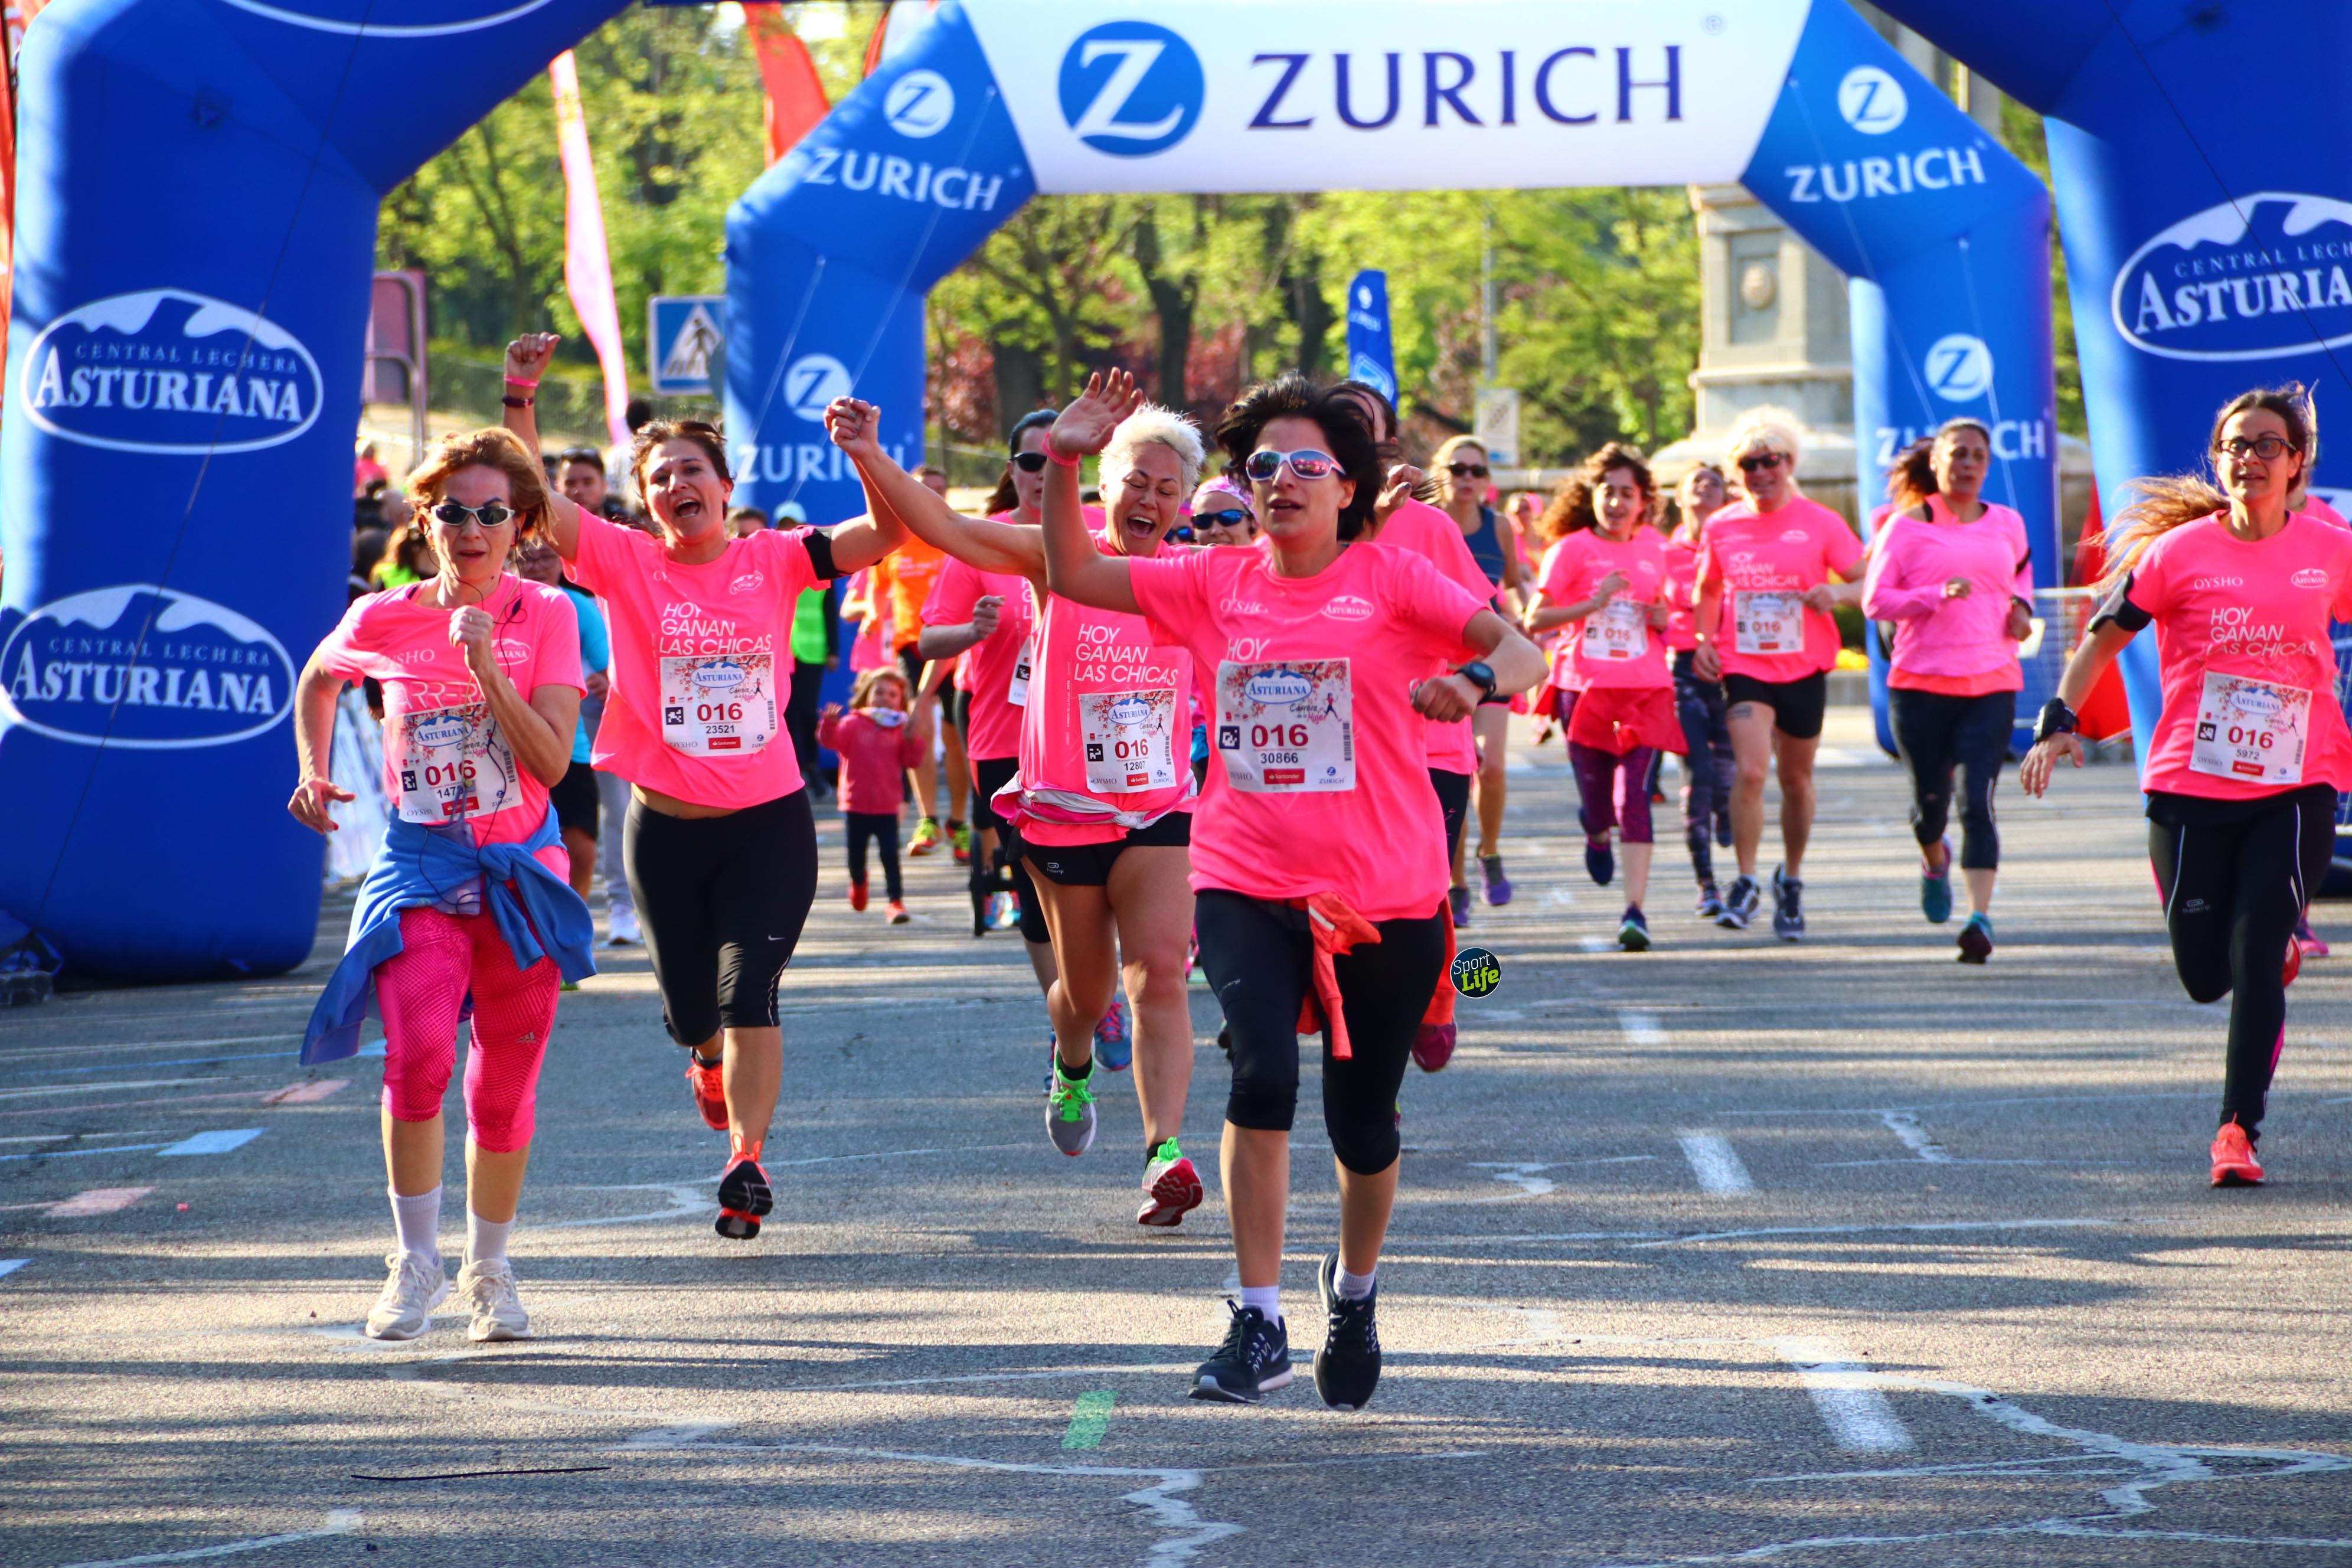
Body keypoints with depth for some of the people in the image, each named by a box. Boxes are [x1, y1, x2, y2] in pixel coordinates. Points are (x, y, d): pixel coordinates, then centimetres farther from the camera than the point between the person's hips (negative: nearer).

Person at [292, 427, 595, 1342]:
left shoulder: (547, 619, -2)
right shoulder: (382, 623, 1)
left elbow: (553, 761, -12)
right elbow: (316, 683, 24)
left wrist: (488, 670, -22)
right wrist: (314, 775, 10)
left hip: (520, 872, 1)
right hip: (418, 869, -1)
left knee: (504, 1086, 6)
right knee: (419, 1053, -22)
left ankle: (488, 1270, 26)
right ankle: (415, 1259, -6)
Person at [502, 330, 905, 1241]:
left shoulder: (774, 561, 0)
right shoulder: (625, 563, -2)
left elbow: (887, 534, -8)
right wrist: (519, 397, -22)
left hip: (769, 820, -1)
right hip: (666, 825, 1)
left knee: (748, 993, -13)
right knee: (689, 1009, 13)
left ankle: (746, 1159, -5)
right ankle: (712, 1063, 48)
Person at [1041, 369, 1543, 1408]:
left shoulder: (1390, 580, -3)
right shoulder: (1216, 584, 7)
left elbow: (1519, 649, -13)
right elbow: (1074, 575, 12)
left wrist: (1479, 679, -35)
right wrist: (1064, 464, -2)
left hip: (1385, 897, -1)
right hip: (1245, 888, 1)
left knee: (1362, 1127, 9)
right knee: (1263, 1072, -23)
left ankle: (1355, 1290, 40)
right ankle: (1258, 1326, -18)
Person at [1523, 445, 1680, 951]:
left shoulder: (1654, 548, 11)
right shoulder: (1572, 549, -2)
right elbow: (1534, 620, -8)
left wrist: (1662, 619, 6)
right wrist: (1594, 602, -19)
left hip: (1645, 689, 1)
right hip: (1588, 690, -1)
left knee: (1634, 795, -15)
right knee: (1596, 805, 4)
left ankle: (1635, 909, -18)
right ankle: (1598, 835, 44)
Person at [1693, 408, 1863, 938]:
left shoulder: (1820, 523, -2)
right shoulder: (1721, 528, 3)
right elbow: (1709, 591, 18)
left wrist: (1837, 592, -24)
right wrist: (1704, 640, 2)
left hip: (1804, 669, 0)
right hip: (1744, 667, 0)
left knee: (1796, 780, 11)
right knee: (1750, 771, -18)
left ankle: (1791, 880, 32)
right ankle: (1745, 884, -8)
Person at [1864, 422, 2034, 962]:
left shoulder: (2007, 524, 10)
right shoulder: (1907, 526, 0)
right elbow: (1874, 600, -2)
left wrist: (2021, 606, 11)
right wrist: (1937, 595, -16)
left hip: (1992, 685, 1)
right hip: (1920, 684, -1)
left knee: (1977, 802, -13)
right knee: (1930, 799, 8)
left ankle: (1980, 917, -18)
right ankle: (1935, 861, 44)